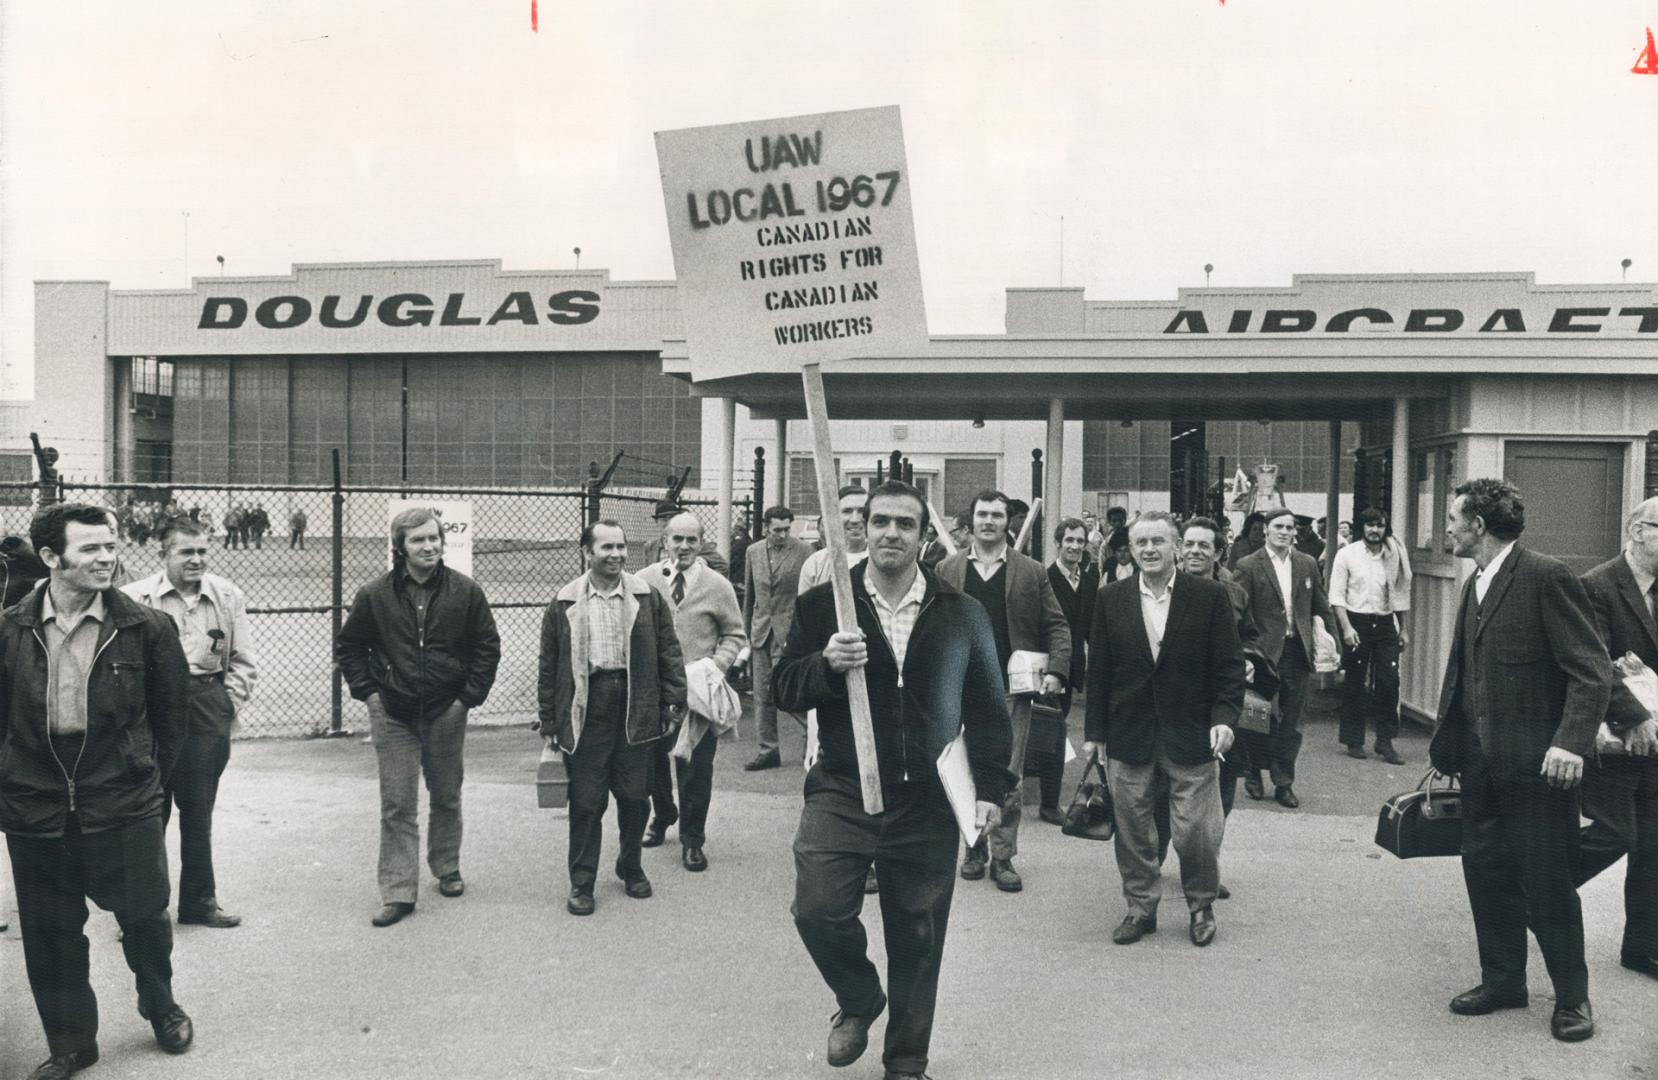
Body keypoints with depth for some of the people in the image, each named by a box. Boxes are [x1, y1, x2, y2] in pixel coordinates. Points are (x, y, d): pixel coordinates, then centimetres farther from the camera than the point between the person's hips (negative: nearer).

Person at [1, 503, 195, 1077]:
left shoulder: (146, 627, -8)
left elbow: (171, 710, 2)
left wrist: (149, 779, 5)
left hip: (123, 806, -2)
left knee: (144, 916, 9)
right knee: (50, 933, 12)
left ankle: (161, 1009, 36)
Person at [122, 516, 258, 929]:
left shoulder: (228, 596, 6)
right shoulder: (135, 598, -4)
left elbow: (243, 661, 10)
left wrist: (229, 704, 3)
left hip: (207, 713, 3)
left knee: (198, 811, 11)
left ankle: (199, 900, 22)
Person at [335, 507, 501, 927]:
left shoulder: (465, 592, -4)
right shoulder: (374, 595, -4)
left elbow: (487, 646, 2)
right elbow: (347, 646, 8)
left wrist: (470, 696, -4)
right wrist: (367, 691, -1)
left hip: (447, 713, 1)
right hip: (393, 715, -1)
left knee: (446, 797, 15)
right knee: (397, 806, 0)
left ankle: (447, 869, 33)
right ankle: (398, 892, 5)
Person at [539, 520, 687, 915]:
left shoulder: (647, 598, 3)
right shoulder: (566, 603, 1)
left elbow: (668, 652, 6)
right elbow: (549, 664, 5)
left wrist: (673, 703, 0)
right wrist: (548, 721, 4)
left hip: (634, 711, 1)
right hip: (585, 714, -1)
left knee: (635, 797, 10)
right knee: (586, 802, 3)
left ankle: (631, 868, 31)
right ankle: (581, 882, 17)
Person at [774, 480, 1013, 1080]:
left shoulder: (962, 615, 4)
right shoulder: (821, 604, 2)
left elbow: (987, 707, 10)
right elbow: (785, 689, 3)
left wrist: (990, 785, 3)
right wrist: (825, 664, -18)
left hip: (927, 803, 1)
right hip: (841, 792, 0)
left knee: (917, 937, 8)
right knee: (818, 909, -15)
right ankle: (858, 1000, 19)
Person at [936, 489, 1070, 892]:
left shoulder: (1032, 572, 5)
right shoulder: (947, 571, 7)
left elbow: (1057, 625, 5)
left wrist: (1056, 670, -9)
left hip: (1012, 690, -1)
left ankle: (1003, 856, 12)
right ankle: (975, 848, 23)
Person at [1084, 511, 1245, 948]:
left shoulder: (1211, 596, -3)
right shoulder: (1111, 599, 3)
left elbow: (1230, 666, -1)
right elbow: (1098, 670, 5)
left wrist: (1224, 717, -12)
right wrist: (1096, 731, 4)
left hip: (1191, 733, -2)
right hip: (1129, 733, 2)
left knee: (1196, 829, 2)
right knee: (1133, 828, 9)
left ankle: (1201, 904, 25)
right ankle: (1141, 907, 26)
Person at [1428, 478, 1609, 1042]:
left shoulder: (1547, 577, -13)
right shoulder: (1476, 584, 13)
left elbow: (1592, 670, -16)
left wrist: (1572, 741, -27)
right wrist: (1445, 746, 16)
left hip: (1535, 763, -8)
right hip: (1481, 763, 8)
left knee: (1546, 881, 2)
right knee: (1485, 870, 13)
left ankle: (1571, 996, 19)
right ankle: (1502, 980, 28)